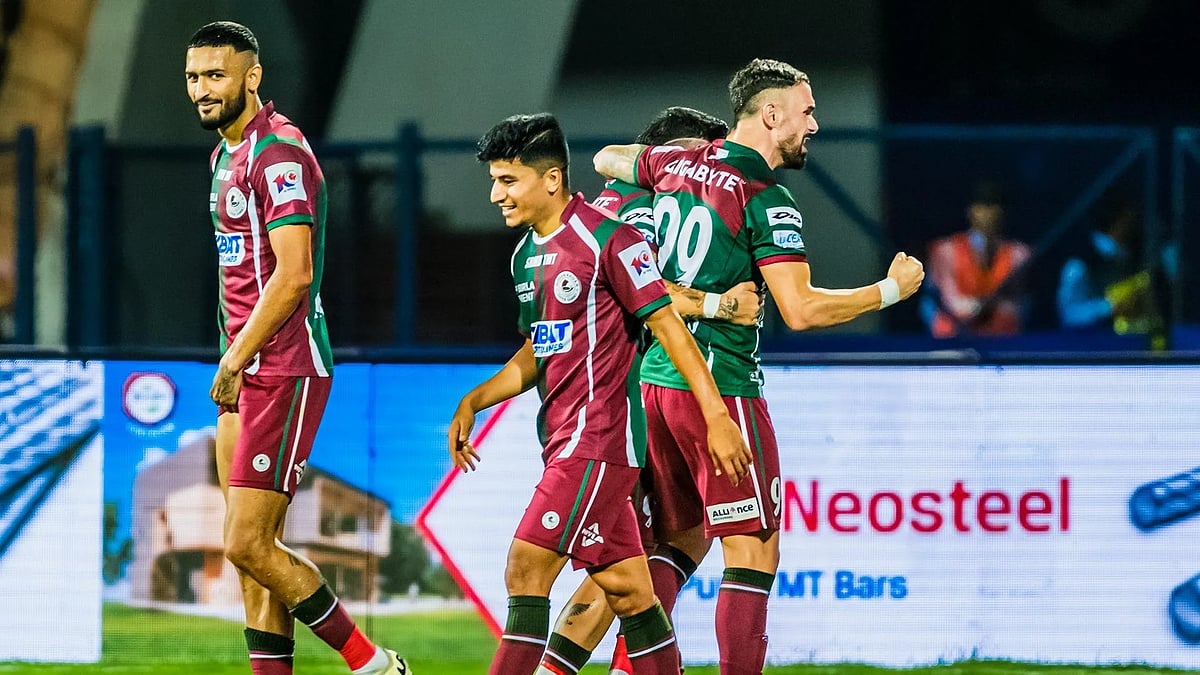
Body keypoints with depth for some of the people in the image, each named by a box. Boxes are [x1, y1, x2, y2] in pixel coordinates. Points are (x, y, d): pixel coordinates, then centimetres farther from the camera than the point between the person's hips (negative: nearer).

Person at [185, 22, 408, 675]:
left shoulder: (279, 153, -14)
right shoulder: (226, 154, 17)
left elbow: (293, 273, -22)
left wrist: (234, 360, -20)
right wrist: (234, 361, 19)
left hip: (285, 372, -10)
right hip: (247, 374, 10)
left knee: (248, 546, -12)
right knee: (253, 549, 6)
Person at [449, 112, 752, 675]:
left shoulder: (607, 239, -11)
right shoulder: (526, 255, 15)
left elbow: (667, 325, -12)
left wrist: (716, 416, -15)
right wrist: (472, 402, 12)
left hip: (600, 435, -9)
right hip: (563, 438, 9)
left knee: (526, 570, -14)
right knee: (626, 588, 9)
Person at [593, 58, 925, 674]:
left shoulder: (675, 164, 8)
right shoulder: (767, 200, -14)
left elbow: (607, 159, 30)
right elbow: (800, 310, -19)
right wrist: (891, 290, -8)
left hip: (655, 380, 8)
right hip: (721, 389, -8)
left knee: (681, 540, 18)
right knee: (754, 551, -5)